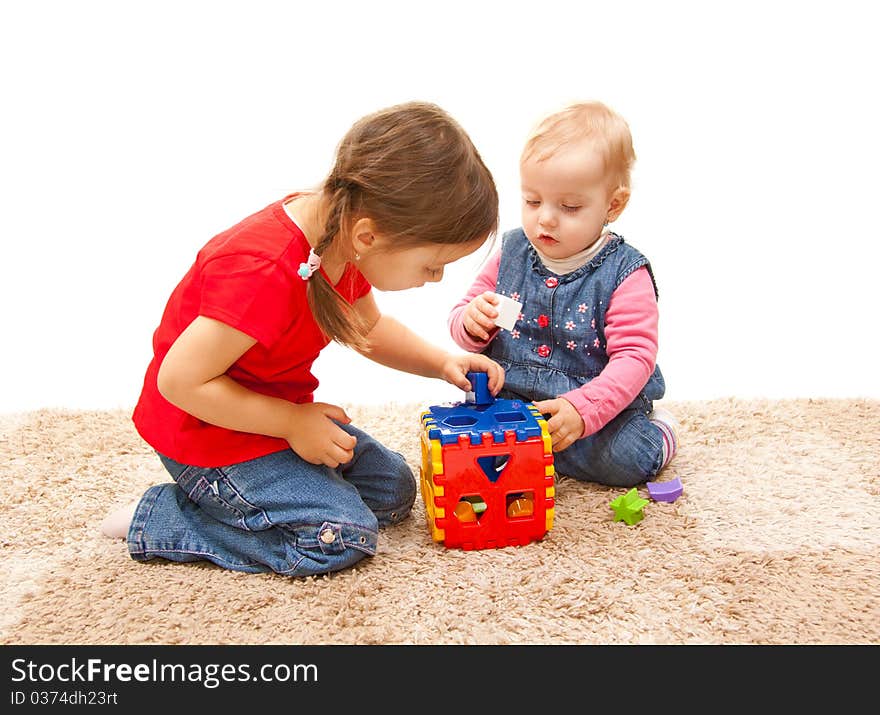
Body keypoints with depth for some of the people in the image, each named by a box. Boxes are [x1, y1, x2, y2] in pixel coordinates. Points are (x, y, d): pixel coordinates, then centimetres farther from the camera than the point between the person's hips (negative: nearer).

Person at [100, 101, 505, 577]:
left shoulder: (341, 229, -7)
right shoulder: (261, 274, -36)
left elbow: (367, 327, 12)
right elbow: (180, 381, -28)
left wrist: (442, 363, -2)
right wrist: (292, 422, -23)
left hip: (280, 413, 9)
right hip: (207, 432, -9)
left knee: (393, 489, 9)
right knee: (341, 538, -17)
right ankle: (158, 520, -4)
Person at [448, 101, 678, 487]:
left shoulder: (624, 273, -10)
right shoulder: (510, 254, 2)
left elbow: (635, 357, -17)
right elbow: (462, 321, 10)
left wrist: (583, 410, -32)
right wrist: (471, 322, -17)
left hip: (602, 402, -3)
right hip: (510, 397, 4)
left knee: (621, 459, -28)